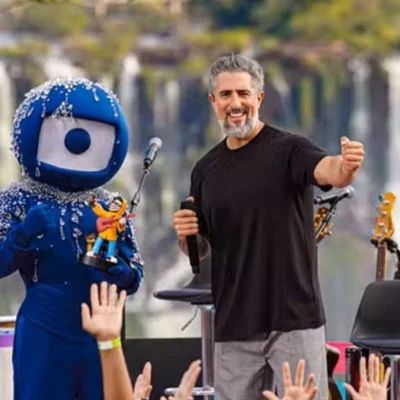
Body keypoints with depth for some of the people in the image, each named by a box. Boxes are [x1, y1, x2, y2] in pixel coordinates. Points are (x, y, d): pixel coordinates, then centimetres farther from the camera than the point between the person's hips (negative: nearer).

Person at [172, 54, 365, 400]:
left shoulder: (288, 150, -5)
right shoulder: (206, 170, 10)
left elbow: (330, 172, -26)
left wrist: (346, 167, -49)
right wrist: (186, 237, -4)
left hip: (294, 320, -5)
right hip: (234, 328, 5)